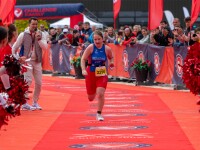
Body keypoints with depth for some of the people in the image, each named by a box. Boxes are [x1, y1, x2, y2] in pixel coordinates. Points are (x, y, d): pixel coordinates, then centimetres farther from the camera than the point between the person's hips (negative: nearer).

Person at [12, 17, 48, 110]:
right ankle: (24, 103, -11)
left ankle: (35, 102, 19)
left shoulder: (40, 35, 6)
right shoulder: (23, 35, -2)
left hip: (37, 61, 4)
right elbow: (15, 47, 4)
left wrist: (39, 39, -18)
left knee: (39, 83, 5)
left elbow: (45, 47, -5)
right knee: (28, 81, -14)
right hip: (27, 61, -4)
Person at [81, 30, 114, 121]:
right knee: (91, 98, 12)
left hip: (102, 74, 0)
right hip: (91, 73, 0)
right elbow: (83, 59, -13)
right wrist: (83, 69, -27)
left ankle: (99, 114, -1)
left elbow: (111, 58, 12)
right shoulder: (90, 48, -12)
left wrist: (111, 62, -10)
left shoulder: (107, 49, -7)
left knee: (100, 94, -18)